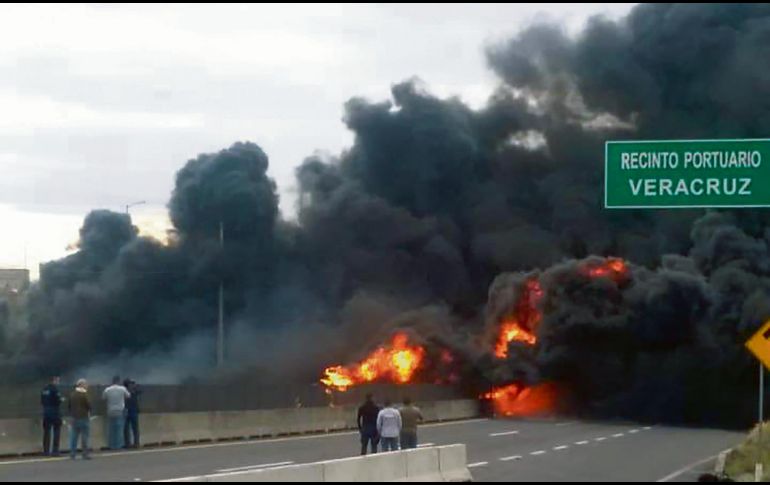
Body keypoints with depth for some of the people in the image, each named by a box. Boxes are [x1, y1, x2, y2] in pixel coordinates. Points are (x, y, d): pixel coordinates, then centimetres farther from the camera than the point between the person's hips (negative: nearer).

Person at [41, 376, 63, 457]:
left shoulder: (44, 389, 10)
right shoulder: (55, 389, -12)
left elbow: (41, 401, 13)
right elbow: (57, 400, -16)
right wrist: (61, 400, 3)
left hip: (46, 413, 7)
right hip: (55, 413, -7)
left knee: (46, 432, 9)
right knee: (56, 432, -2)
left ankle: (46, 451, 9)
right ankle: (55, 451, -7)